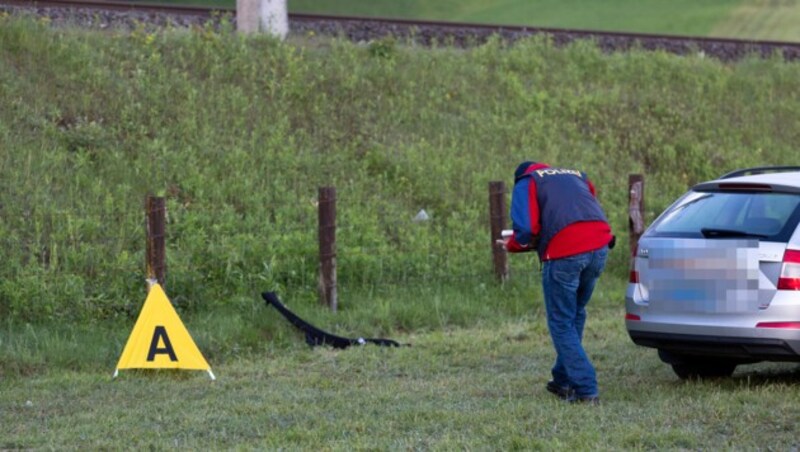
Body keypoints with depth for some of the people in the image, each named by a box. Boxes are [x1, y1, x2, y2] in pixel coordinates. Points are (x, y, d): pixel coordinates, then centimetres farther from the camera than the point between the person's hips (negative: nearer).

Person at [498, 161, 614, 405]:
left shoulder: (527, 182, 13)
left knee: (561, 324, 6)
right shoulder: (577, 175, 30)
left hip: (564, 253, -5)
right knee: (575, 316, 22)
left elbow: (525, 230, -1)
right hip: (599, 247, 5)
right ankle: (564, 380, 29)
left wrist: (512, 245, 19)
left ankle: (585, 389, -2)